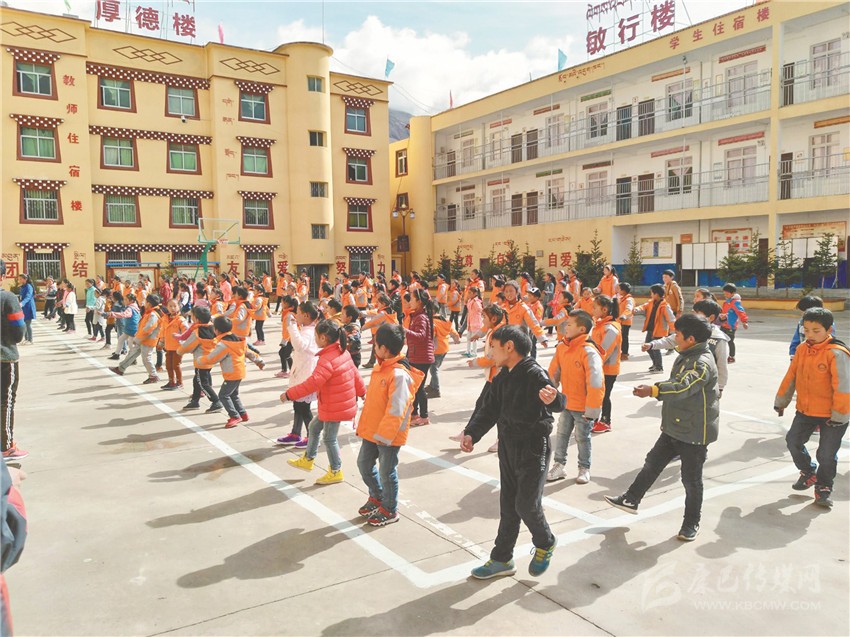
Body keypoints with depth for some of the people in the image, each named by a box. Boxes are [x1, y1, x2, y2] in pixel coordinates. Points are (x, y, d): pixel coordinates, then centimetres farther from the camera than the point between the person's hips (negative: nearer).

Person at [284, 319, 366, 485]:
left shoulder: (327, 360, -26)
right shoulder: (343, 352, 2)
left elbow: (313, 383, -32)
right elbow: (355, 373, 12)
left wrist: (289, 394, -26)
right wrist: (361, 391, 26)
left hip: (335, 407, -10)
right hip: (343, 401, 10)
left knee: (329, 438, 5)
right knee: (314, 427, 21)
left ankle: (336, 472, 19)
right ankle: (307, 460, 35)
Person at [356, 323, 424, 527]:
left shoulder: (399, 374, -26)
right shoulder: (380, 368, 3)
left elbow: (396, 409, -27)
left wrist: (384, 435, -23)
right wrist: (364, 425, 17)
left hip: (389, 435, -9)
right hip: (372, 430, 9)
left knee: (386, 472, 7)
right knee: (364, 464, 21)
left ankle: (389, 510, 27)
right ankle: (376, 498, 42)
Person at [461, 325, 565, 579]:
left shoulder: (534, 373, -18)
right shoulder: (503, 378, 7)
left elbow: (560, 403, -32)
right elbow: (489, 409, 5)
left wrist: (552, 398, -56)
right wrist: (471, 433, -10)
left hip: (533, 449, -8)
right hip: (508, 448, 8)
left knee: (526, 504, -3)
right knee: (508, 505, 14)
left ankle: (545, 544, 27)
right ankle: (502, 559, 26)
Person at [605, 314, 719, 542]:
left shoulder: (702, 363, -23)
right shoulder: (686, 357, 7)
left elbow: (683, 387, -40)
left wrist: (652, 390, -50)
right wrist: (654, 389, 4)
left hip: (695, 433, -9)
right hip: (674, 428, 9)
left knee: (691, 479, 6)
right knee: (653, 463, 16)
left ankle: (691, 523, 23)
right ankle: (631, 499, 28)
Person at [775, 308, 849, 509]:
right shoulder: (802, 349, 0)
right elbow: (790, 377, 8)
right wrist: (781, 401, 14)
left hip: (831, 415, -6)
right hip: (805, 410, 6)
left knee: (827, 454, 1)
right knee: (793, 441, 10)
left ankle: (824, 487, 24)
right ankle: (808, 473, 35)